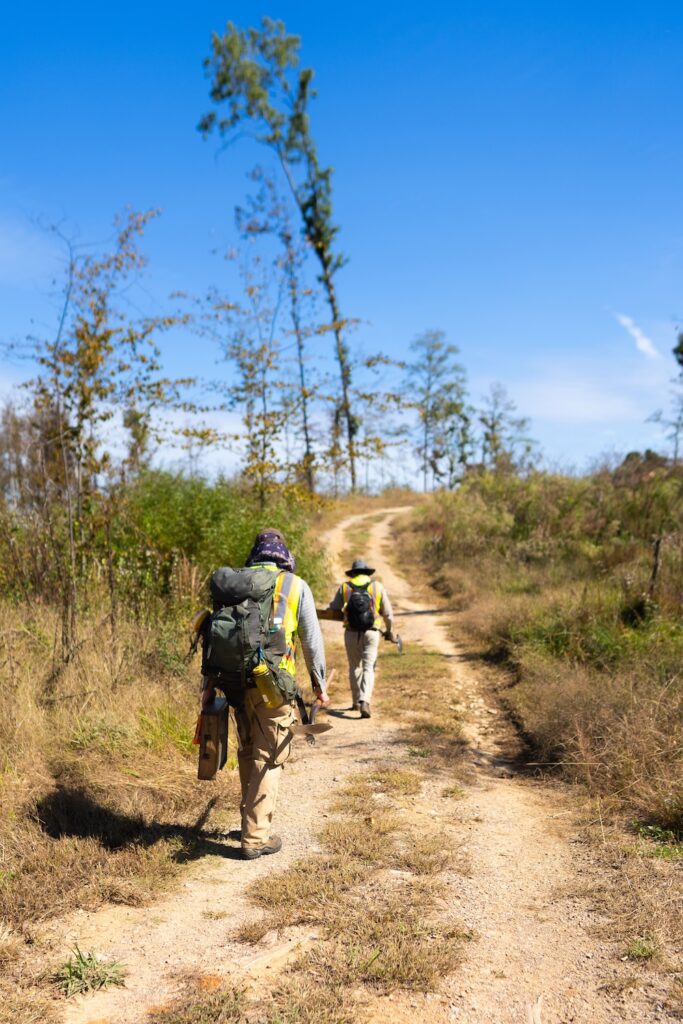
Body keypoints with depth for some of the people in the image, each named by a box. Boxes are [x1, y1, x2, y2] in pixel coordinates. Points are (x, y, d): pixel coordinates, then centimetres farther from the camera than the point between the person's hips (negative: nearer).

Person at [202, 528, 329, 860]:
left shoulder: (234, 582, 9)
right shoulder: (295, 586, 1)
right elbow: (312, 640, 3)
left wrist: (209, 682, 8)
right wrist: (319, 683, 12)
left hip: (237, 682, 4)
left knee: (248, 753, 20)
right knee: (268, 759, 3)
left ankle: (252, 818, 33)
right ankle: (255, 837, 5)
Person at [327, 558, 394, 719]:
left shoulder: (344, 587, 2)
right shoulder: (377, 587, 3)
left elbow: (333, 610, 7)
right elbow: (388, 614, 5)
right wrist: (390, 631, 20)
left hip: (351, 633, 1)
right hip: (371, 633, -1)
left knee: (354, 667, 17)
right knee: (368, 668, -1)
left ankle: (356, 702, 23)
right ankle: (365, 702, -18)